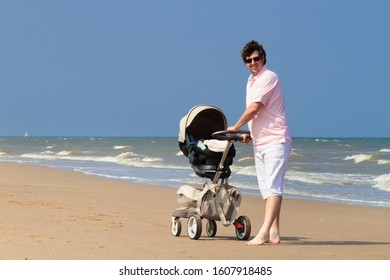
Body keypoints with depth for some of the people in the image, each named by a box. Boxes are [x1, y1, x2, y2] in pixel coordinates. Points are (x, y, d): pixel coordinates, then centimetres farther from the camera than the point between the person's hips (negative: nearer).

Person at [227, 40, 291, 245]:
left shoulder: (268, 77, -11)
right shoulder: (251, 81, 18)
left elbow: (254, 108, -16)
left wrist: (236, 127, -4)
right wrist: (249, 133, 16)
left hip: (275, 140, -10)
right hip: (259, 142, 10)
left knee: (272, 186, -16)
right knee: (266, 188, 8)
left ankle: (264, 232, -26)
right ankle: (274, 233, 10)